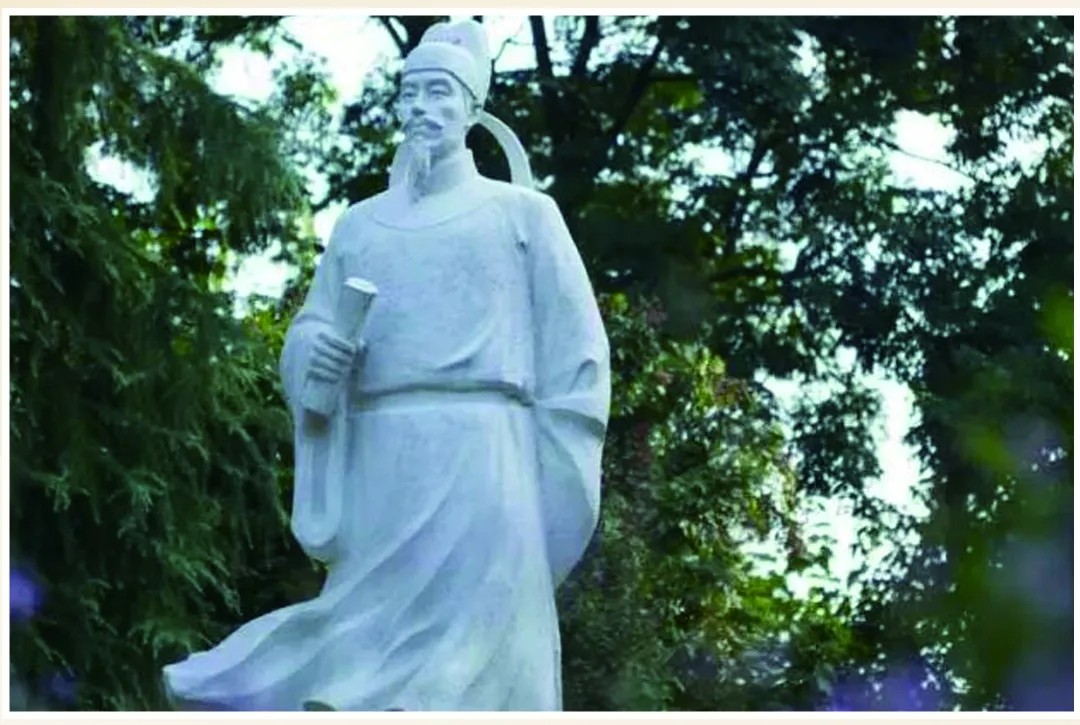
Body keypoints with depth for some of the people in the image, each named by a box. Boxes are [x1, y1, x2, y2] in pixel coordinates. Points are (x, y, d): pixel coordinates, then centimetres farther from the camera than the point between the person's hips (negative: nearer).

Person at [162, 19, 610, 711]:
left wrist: (552, 482, -4)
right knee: (377, 638, -3)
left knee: (475, 644, -10)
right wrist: (313, 351, -8)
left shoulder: (523, 213, 9)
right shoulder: (360, 223, 20)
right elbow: (309, 331, 17)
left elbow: (573, 348, 5)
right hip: (378, 458, 4)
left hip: (480, 453, -3)